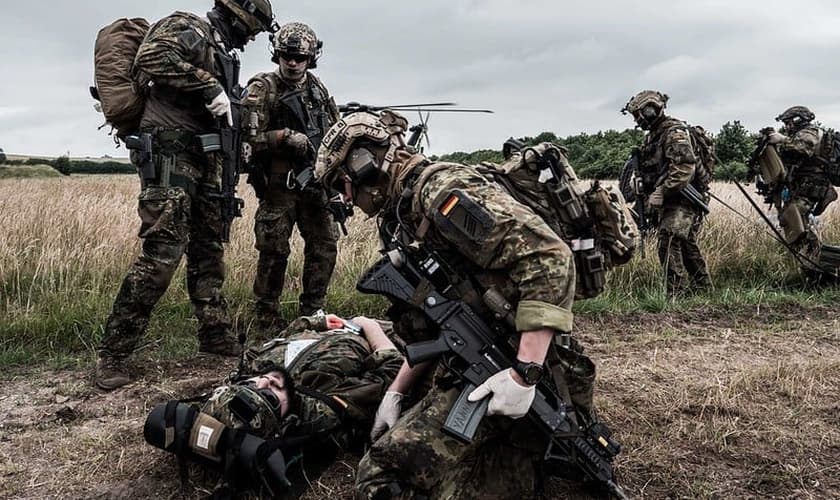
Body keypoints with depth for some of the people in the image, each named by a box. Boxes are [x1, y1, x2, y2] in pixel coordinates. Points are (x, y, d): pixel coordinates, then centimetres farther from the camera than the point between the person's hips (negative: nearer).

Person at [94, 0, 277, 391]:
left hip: (205, 160, 9)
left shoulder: (221, 53, 23)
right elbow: (151, 56, -21)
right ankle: (112, 354, -7)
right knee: (161, 252, -14)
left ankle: (215, 334, 23)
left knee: (208, 251, 12)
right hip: (172, 153, -9)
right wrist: (209, 87, -20)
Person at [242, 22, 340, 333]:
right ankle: (266, 316, 13)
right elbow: (248, 136, -12)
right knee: (275, 251, -3)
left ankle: (312, 312, 22)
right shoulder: (263, 88, -4)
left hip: (316, 182, 6)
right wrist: (286, 137, -20)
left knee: (325, 246, 7)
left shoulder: (317, 89, 13)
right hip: (279, 182, -5)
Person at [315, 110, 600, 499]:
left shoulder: (439, 189, -13)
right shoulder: (404, 217, 18)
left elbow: (548, 256, -23)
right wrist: (396, 393, 15)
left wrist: (525, 372, -26)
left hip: (519, 369, -10)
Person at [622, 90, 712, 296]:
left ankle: (676, 293, -17)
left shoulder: (675, 133, -15)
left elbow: (684, 169, -26)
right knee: (686, 243, 18)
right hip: (670, 201, 10)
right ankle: (702, 286, 31)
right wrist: (646, 193, 14)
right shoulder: (653, 136, 16)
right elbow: (651, 170, 25)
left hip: (683, 199, -10)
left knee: (669, 243, -18)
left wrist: (660, 193, -28)